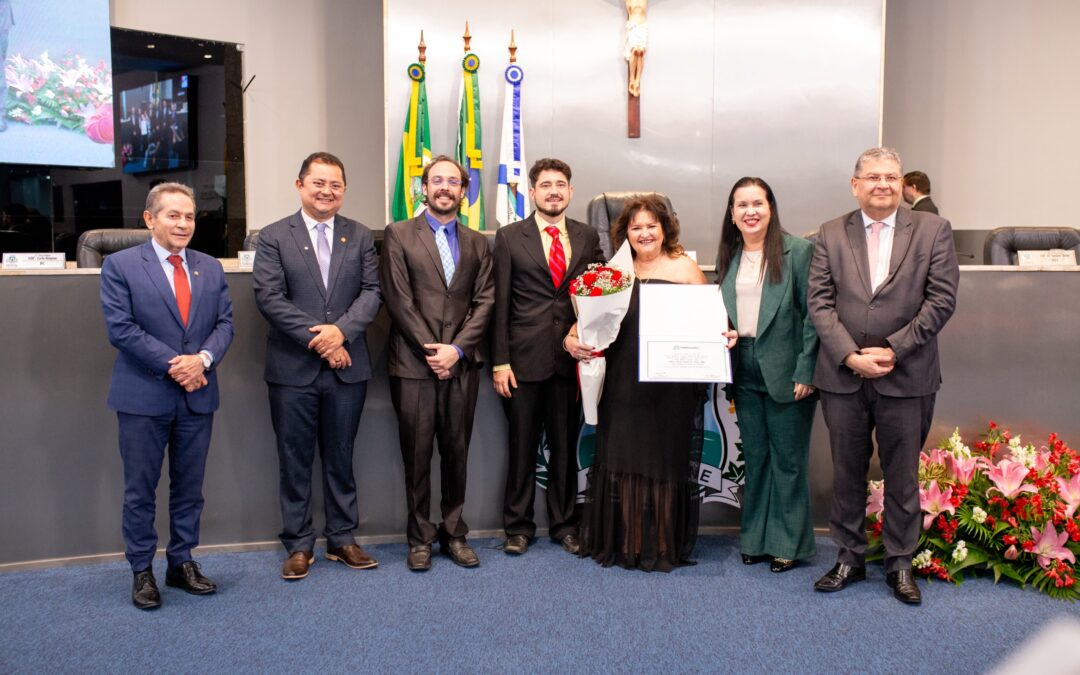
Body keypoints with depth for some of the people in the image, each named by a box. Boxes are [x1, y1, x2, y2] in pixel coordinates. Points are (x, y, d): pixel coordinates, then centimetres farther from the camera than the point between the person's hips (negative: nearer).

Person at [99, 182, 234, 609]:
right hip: (143, 396, -4)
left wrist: (202, 358, -14)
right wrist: (172, 363, -16)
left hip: (197, 395, 4)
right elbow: (120, 327, -11)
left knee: (190, 487, 12)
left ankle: (182, 563, 25)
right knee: (140, 489, 6)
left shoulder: (211, 269, 10)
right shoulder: (120, 265, -2)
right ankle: (142, 570, 19)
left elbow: (224, 323, 5)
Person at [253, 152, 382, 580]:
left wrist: (341, 329, -16)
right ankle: (298, 545, 19)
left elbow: (372, 292, 0)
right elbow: (269, 297, -9)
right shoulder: (274, 237, 0)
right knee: (295, 461, 7)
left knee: (340, 459, 12)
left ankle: (341, 539, 24)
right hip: (293, 369, -2)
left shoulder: (360, 237, 8)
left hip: (347, 367, 2)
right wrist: (317, 340, -15)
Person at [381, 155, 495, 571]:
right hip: (413, 364, -2)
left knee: (457, 453, 9)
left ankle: (454, 534, 20)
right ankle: (419, 538, 16)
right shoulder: (398, 235, 3)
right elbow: (399, 300, -5)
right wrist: (431, 351, -11)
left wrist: (456, 349, -9)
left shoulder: (477, 243, 13)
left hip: (461, 363, 3)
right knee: (417, 455, 4)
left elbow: (484, 302, 5)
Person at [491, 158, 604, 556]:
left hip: (571, 356, 2)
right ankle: (518, 527, 20)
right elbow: (500, 303, -1)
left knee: (566, 446, 10)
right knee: (523, 446, 5)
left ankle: (564, 525, 24)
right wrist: (500, 362, -6)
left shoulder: (587, 237, 10)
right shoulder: (509, 237, 2)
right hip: (524, 358, -2)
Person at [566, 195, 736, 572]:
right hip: (624, 385, 2)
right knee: (622, 459, 7)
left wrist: (726, 335, -16)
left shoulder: (684, 267, 2)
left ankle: (663, 545, 20)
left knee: (666, 462, 7)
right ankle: (621, 542, 21)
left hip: (673, 387, -2)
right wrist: (571, 339, -9)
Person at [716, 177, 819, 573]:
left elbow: (813, 315, -9)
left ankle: (788, 543, 19)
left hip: (785, 372, -5)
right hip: (744, 372, 5)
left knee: (788, 458, 6)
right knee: (754, 457, 13)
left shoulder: (798, 251, -7)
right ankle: (755, 539, 25)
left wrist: (805, 372, -13)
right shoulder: (728, 257, 9)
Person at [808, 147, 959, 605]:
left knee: (902, 477, 9)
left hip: (906, 377, -1)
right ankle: (850, 558, 26)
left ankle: (900, 563, 25)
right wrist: (850, 355, -12)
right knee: (847, 474, 12)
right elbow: (820, 302, -1)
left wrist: (893, 350, -12)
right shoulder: (831, 235, 5)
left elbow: (941, 299, -5)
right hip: (842, 376, 1)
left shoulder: (932, 231, 2)